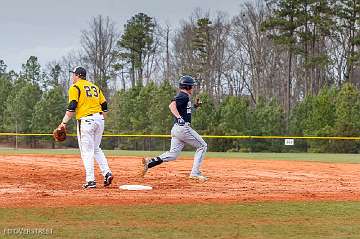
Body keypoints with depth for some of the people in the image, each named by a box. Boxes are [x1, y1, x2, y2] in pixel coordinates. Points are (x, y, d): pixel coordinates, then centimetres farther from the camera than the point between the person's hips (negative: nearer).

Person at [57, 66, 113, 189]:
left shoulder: (75, 87, -1)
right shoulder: (95, 87, 19)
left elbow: (72, 107, -12)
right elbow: (104, 106, 16)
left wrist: (64, 122, -9)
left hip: (86, 120, -6)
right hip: (99, 119, 6)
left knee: (87, 151, -3)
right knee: (96, 148, 19)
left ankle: (90, 180, -7)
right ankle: (107, 172, 3)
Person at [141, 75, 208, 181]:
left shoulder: (182, 96, 21)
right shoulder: (184, 96, -9)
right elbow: (172, 105, -25)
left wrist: (195, 106, 23)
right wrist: (179, 117, -36)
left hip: (176, 128, 10)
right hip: (183, 128, -10)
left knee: (172, 154, 7)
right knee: (202, 146, 2)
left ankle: (150, 162, -7)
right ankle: (195, 173, -4)